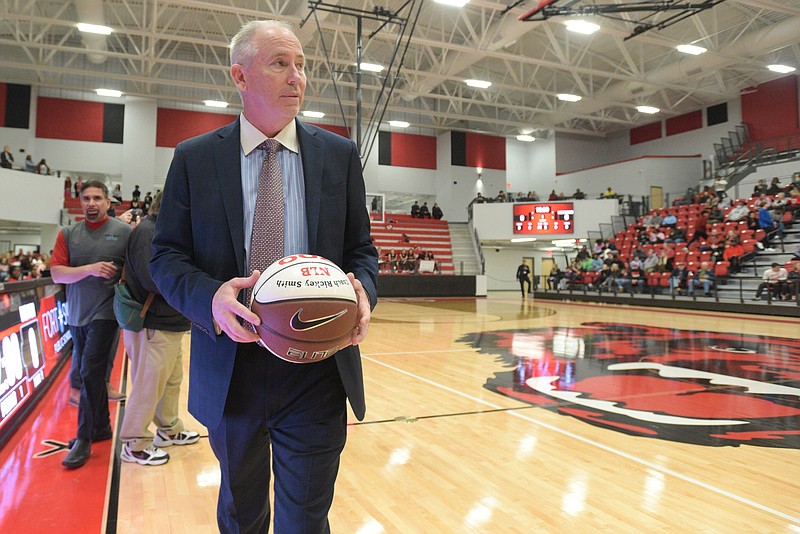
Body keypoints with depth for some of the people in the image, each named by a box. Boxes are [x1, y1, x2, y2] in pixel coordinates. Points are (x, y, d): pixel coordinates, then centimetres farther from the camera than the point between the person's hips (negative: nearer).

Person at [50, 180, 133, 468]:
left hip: (104, 314, -5)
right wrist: (89, 269, -17)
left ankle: (83, 440, 2)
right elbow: (56, 273, -3)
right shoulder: (68, 234, 5)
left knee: (91, 374, -7)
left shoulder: (124, 231, -4)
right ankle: (102, 426, 29)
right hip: (76, 315, 5)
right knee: (92, 374, 14)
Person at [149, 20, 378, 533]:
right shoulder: (194, 158, 2)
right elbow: (166, 256, 1)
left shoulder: (340, 154, 4)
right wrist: (210, 297, -20)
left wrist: (362, 289, -17)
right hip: (230, 368, 1)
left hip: (318, 369, 0)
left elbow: (361, 250, 6)